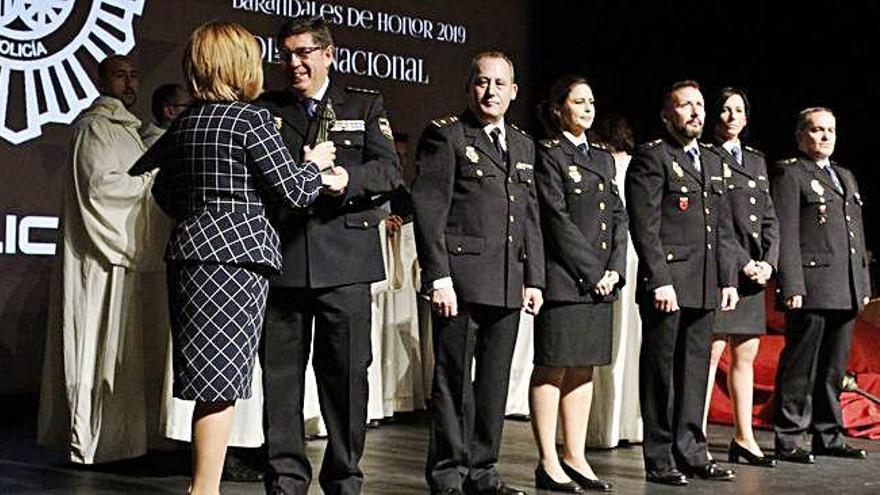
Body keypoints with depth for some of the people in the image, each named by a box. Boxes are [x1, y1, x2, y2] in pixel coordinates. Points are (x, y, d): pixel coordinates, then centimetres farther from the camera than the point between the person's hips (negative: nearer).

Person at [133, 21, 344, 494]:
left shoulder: (182, 124, 13)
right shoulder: (251, 118, -8)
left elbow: (164, 192, 22)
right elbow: (293, 189, -7)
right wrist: (315, 164, 11)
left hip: (189, 249, 7)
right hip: (236, 254, -7)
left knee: (207, 378, 13)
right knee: (220, 382, -4)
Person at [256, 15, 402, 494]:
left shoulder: (365, 106, 11)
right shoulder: (265, 109, 14)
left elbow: (389, 171, -2)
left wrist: (343, 178, -21)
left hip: (344, 261, -1)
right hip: (281, 258, 1)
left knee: (346, 371, 2)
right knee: (281, 370, 3)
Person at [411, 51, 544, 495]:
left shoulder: (523, 145, 18)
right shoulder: (445, 135, -2)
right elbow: (428, 209, -9)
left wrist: (534, 279, 12)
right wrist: (438, 276, -16)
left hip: (508, 283, 6)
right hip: (461, 281, -6)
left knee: (495, 382, 11)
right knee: (454, 381, 0)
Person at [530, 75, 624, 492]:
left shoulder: (603, 157, 18)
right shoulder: (548, 155, -4)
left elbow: (618, 217, 14)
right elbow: (558, 221, -11)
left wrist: (614, 270, 0)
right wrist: (592, 273, -13)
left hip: (600, 281, 7)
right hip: (563, 279, -7)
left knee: (583, 369, 9)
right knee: (552, 367, -2)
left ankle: (575, 457, 15)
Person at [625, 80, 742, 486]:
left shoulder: (712, 161, 19)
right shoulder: (651, 158, -5)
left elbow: (724, 228, 20)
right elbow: (645, 227, -12)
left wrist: (728, 280, 12)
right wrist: (660, 281, -18)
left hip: (705, 286, 7)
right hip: (666, 283, -7)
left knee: (695, 370, 11)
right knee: (661, 371, 0)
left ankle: (691, 453, 19)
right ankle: (660, 460, 7)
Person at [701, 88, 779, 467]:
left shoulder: (756, 161, 20)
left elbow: (770, 219, 17)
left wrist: (768, 262, 2)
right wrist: (742, 263, -14)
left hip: (753, 273, 7)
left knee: (745, 355, 9)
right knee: (712, 352, -9)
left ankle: (743, 438, 15)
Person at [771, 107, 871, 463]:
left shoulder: (846, 177, 22)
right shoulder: (790, 174, -2)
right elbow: (785, 234, -10)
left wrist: (864, 284, 17)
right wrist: (791, 286, -18)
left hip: (846, 293, 7)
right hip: (811, 290, -7)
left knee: (834, 368, 12)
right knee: (800, 369, -3)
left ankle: (829, 437, 21)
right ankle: (787, 442, 3)